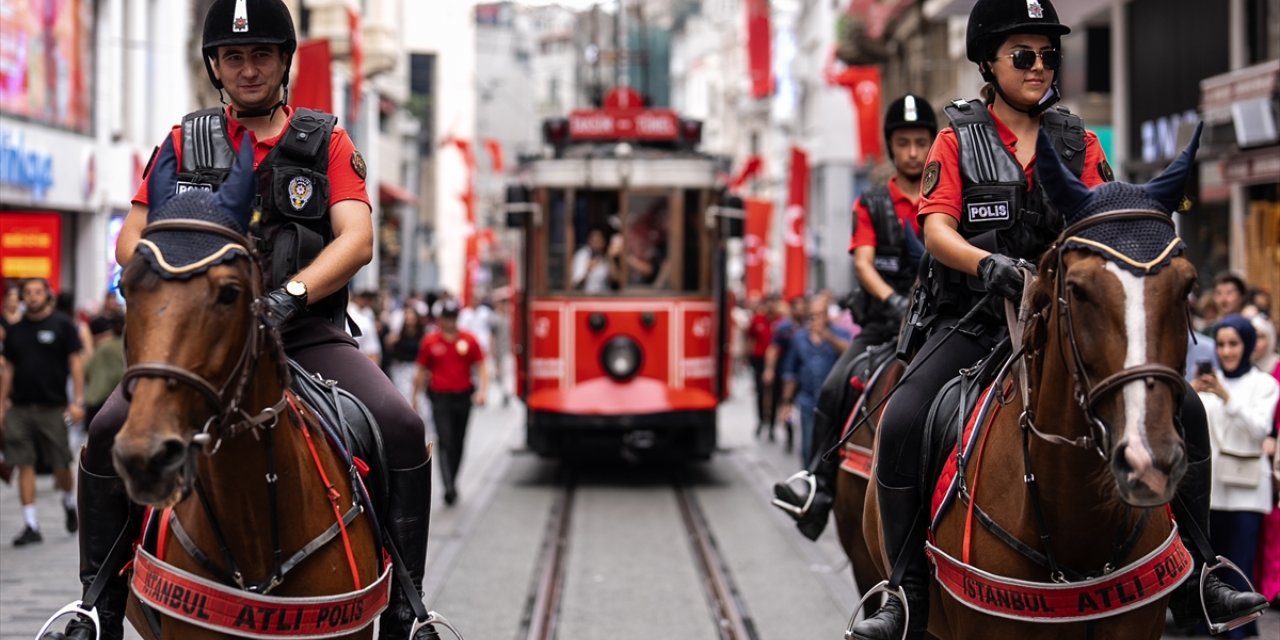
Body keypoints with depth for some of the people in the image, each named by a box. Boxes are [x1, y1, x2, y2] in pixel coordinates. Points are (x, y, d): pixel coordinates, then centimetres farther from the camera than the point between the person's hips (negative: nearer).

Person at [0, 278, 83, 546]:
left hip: (53, 408, -3)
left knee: (60, 464, 3)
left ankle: (70, 502, 33)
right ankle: (31, 525, 2)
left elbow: (75, 363, -4)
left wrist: (78, 401, -11)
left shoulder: (62, 324, -1)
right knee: (24, 465, -2)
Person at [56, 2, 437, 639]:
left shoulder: (326, 142, 9)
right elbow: (131, 240, 6)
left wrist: (290, 295, -23)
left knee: (402, 428, -26)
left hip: (307, 333, -1)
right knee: (111, 430, -24)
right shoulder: (184, 143, 11)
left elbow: (357, 239, -5)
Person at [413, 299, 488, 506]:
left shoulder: (469, 340, 3)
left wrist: (483, 390, -12)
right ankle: (448, 488, -20)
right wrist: (415, 398, 10)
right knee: (445, 443, -12)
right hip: (440, 398, -2)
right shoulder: (430, 342, 1)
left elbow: (481, 367, 3)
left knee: (458, 444, 12)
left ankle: (452, 482, 28)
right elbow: (421, 372, 8)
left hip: (463, 396, 2)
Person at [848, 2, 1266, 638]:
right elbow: (937, 231, -9)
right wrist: (988, 262, -30)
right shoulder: (958, 139, 4)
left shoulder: (1077, 142, 12)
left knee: (1181, 410, -12)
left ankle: (1191, 583, 1)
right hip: (975, 318, -3)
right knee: (902, 423, -29)